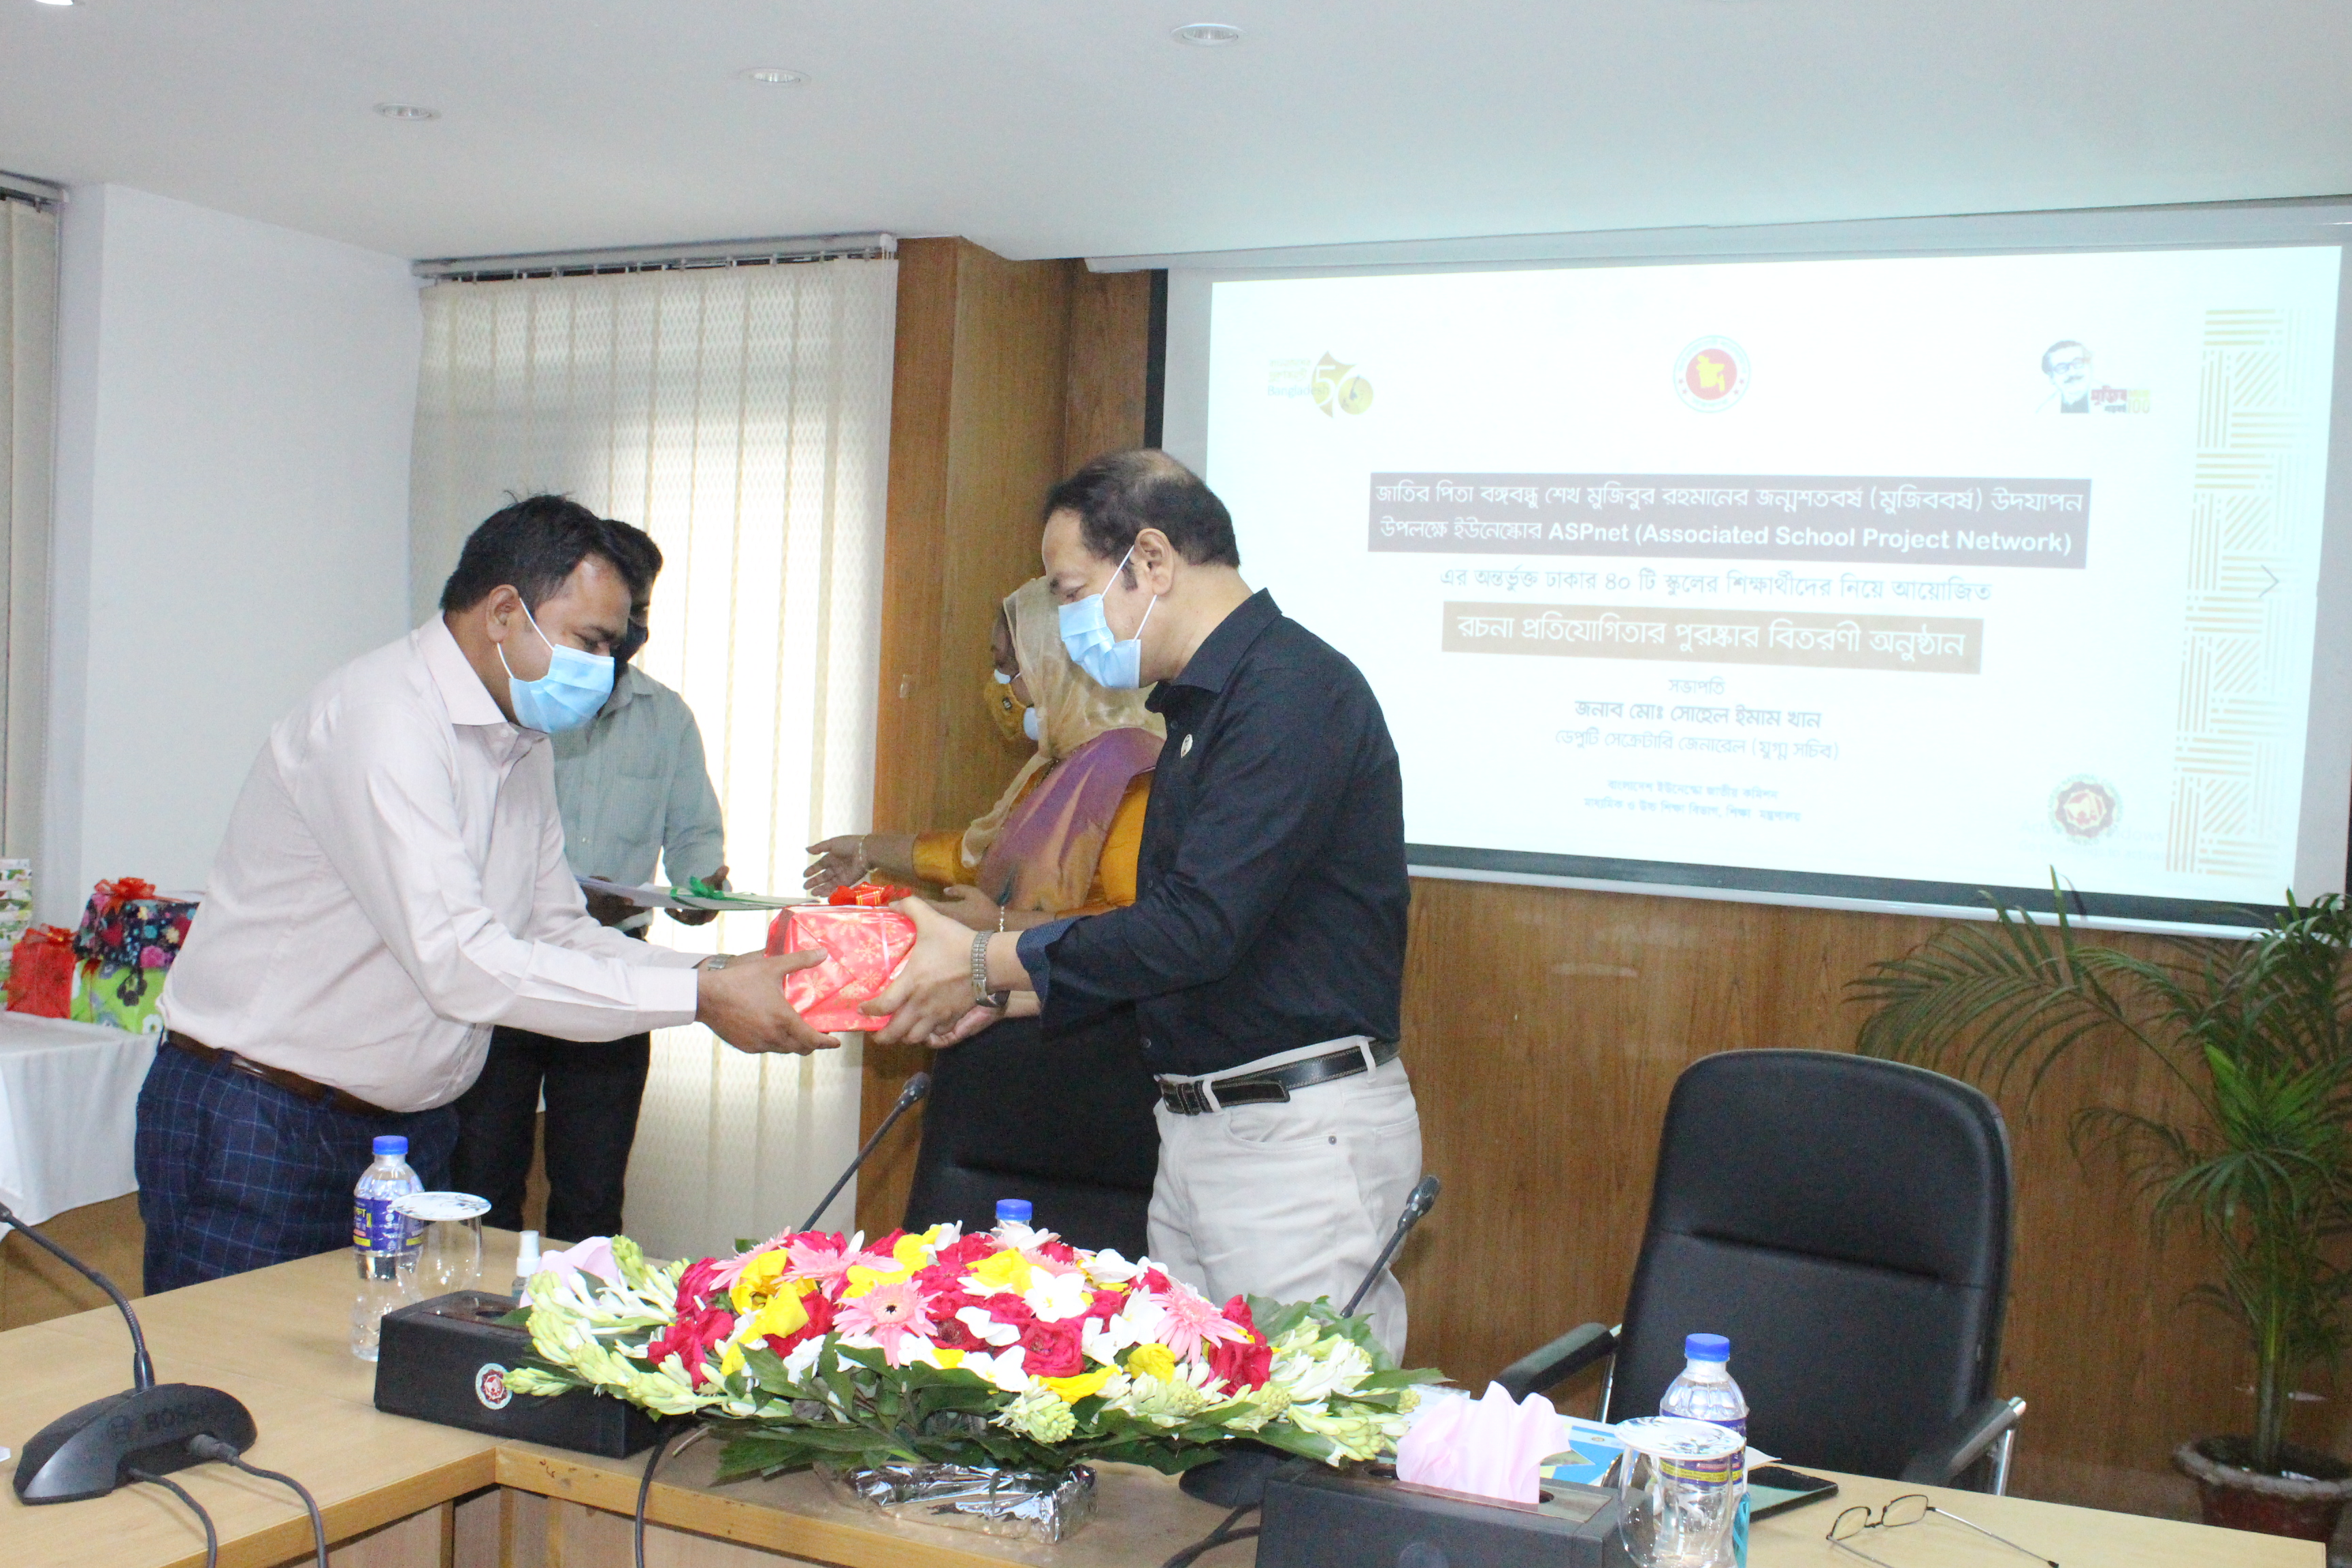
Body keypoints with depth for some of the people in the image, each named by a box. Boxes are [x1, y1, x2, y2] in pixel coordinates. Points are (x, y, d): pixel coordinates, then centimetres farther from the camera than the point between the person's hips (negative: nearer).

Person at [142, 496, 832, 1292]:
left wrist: (719, 973, -6)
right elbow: (458, 962, -29)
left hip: (404, 1129, 8)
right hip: (255, 1128, -8)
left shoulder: (523, 746, 10)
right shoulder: (380, 718, -21)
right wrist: (698, 998, -28)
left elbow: (558, 934, 12)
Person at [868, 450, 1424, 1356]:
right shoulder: (1203, 703, 16)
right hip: (1198, 1131, 10)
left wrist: (989, 963, -13)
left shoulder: (1291, 690, -16)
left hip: (1302, 1134, -10)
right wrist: (1003, 997, 14)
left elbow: (1199, 927, -23)